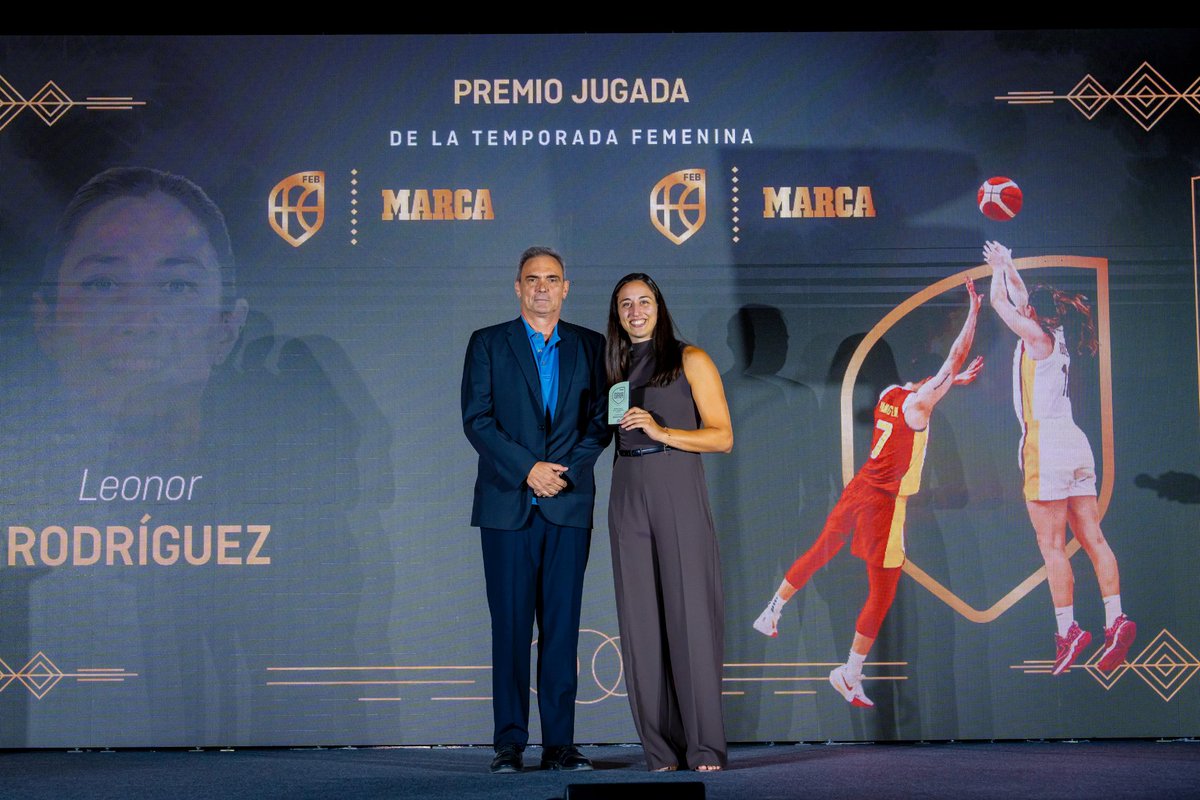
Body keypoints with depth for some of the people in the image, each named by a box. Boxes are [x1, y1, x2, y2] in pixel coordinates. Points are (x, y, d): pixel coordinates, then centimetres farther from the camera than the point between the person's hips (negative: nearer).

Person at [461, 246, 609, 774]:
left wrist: (567, 470, -9)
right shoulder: (488, 344, 7)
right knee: (510, 627, -1)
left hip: (569, 504, 2)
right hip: (507, 505, -1)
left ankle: (559, 744, 6)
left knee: (562, 626, 1)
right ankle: (509, 744, 3)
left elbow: (601, 420, 7)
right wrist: (528, 468, -12)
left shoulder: (590, 347, 12)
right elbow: (477, 418, -2)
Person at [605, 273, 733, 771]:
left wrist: (662, 431, -13)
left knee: (689, 614, -8)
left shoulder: (690, 361, 3)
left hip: (679, 493, -4)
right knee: (641, 620, 0)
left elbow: (722, 437, -4)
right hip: (628, 497, 4)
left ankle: (705, 747, -4)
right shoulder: (615, 369, 17)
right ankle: (661, 748, 4)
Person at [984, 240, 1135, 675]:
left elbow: (1001, 302, 3)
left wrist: (1000, 267, 19)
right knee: (1092, 539, 5)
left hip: (1046, 443, -8)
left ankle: (1068, 631, -9)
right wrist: (1007, 267, 38)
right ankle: (1116, 620, 0)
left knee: (1052, 545, -7)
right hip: (1074, 443, 8)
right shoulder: (1056, 338, 15)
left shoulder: (1036, 337, -5)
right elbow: (1022, 299, 32)